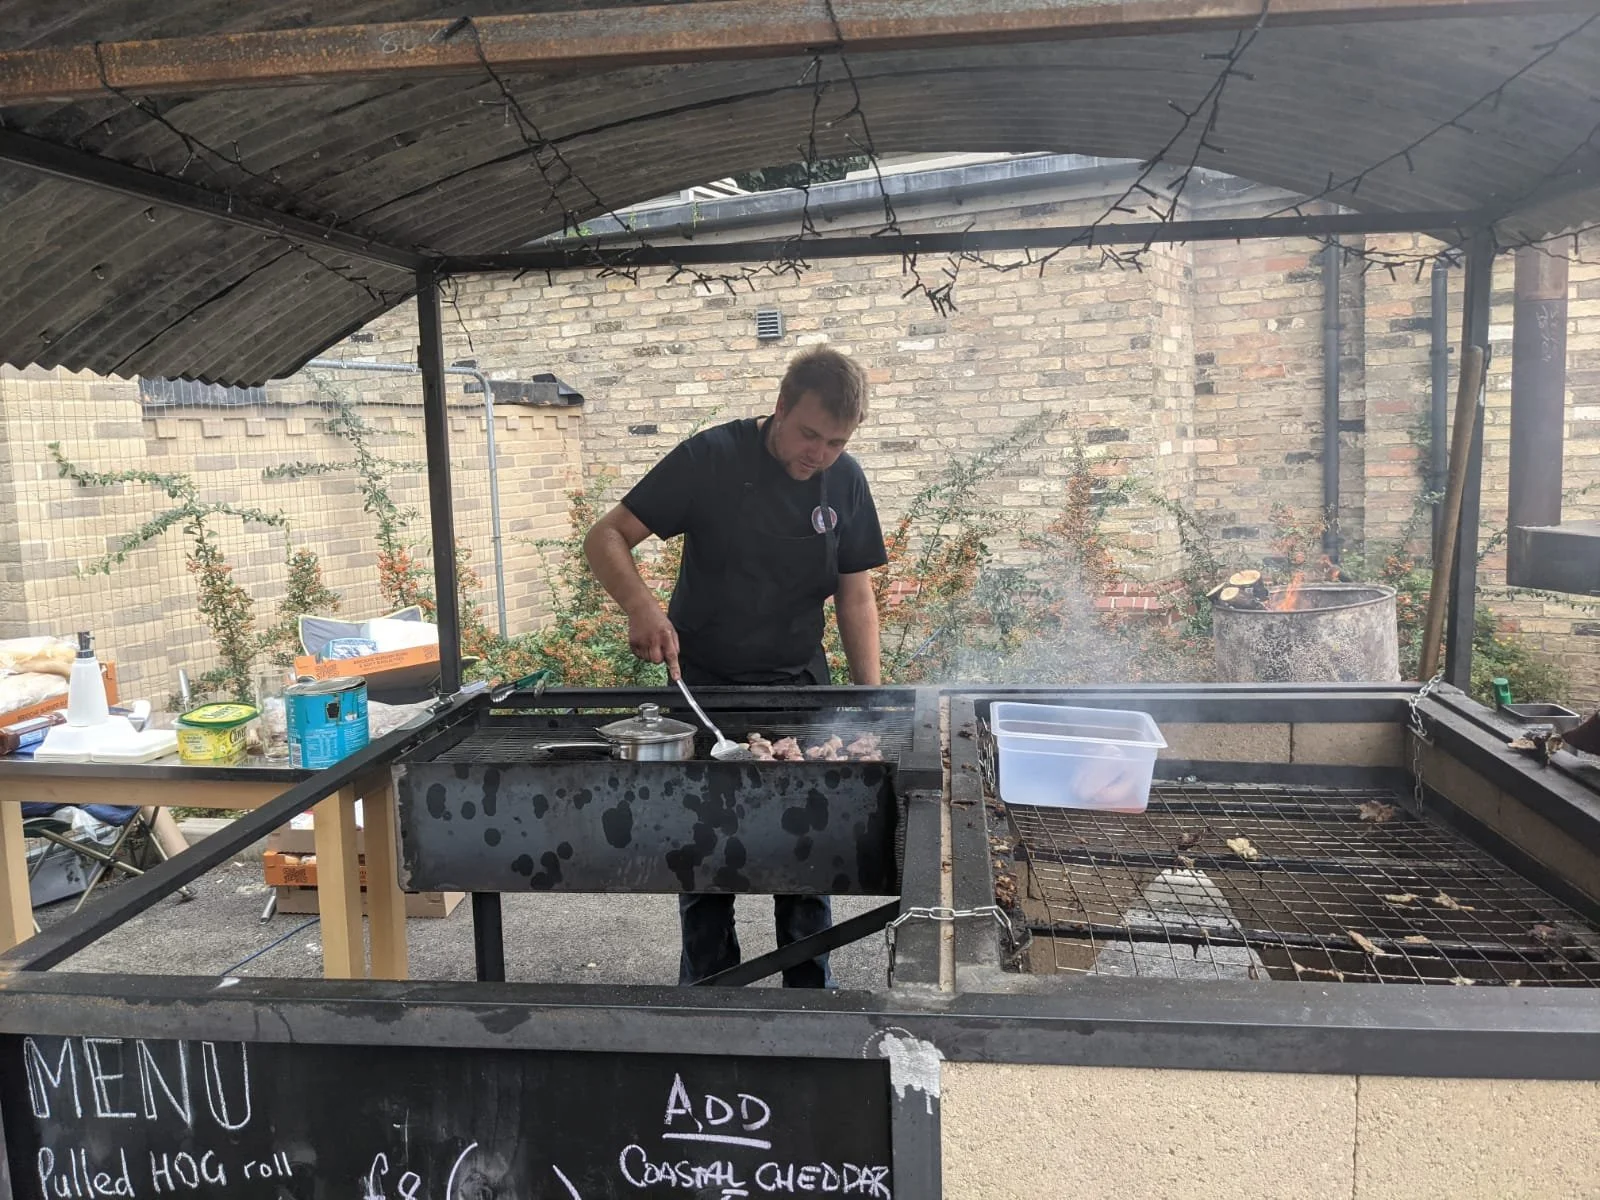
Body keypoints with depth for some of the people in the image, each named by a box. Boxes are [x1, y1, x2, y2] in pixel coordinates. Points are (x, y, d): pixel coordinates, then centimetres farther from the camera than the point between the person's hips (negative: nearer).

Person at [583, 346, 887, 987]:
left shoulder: (845, 480, -2)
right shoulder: (711, 458, -13)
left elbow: (855, 594, 3)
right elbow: (606, 537, -13)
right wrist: (642, 606, -32)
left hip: (799, 685, 3)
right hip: (702, 683, -2)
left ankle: (810, 992, 25)